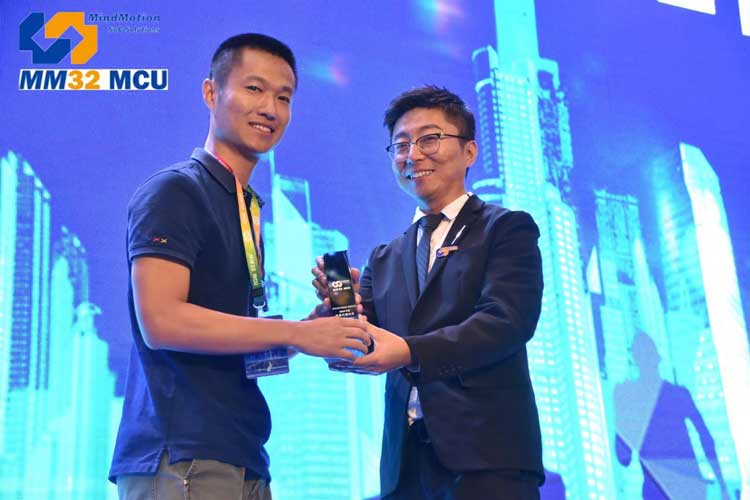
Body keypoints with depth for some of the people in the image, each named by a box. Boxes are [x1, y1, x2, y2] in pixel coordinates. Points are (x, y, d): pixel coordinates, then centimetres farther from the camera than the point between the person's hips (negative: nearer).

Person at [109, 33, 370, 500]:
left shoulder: (247, 208, 16)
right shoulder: (172, 191, -8)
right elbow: (160, 321, -19)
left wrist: (321, 319, 1)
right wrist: (295, 331, -17)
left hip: (240, 457, 8)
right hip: (181, 460, -8)